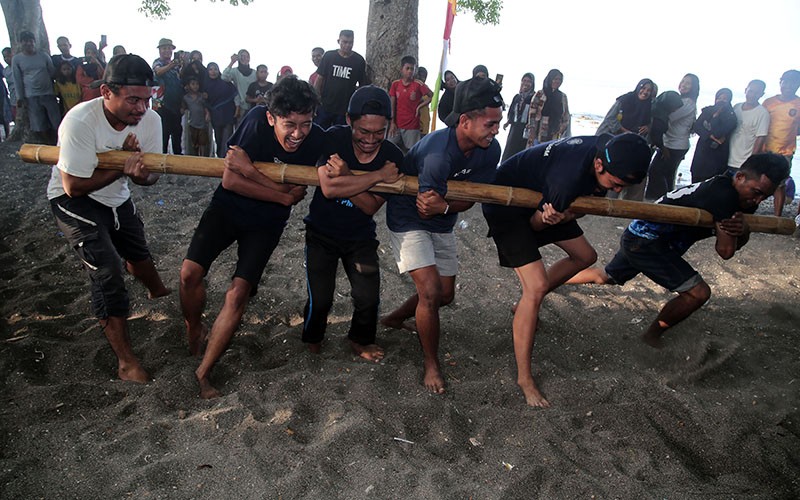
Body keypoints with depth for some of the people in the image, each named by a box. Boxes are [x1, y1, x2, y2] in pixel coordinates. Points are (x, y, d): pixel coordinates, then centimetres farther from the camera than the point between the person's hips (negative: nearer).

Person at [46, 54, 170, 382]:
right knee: (108, 271, -17)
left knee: (138, 250, 23)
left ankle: (159, 293, 58)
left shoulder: (149, 120, -18)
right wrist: (123, 166, -30)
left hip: (116, 196, 6)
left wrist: (140, 173, -31)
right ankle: (126, 362, -9)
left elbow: (150, 176, -9)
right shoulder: (80, 121, -34)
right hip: (72, 200, -5)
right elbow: (74, 186, -29)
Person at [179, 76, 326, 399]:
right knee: (190, 272, -13)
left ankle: (203, 371, 5)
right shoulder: (257, 120, -23)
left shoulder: (317, 141, -20)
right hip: (227, 206, 0)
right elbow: (231, 180, -23)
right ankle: (193, 328, 20)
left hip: (266, 222, 0)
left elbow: (293, 194, -19)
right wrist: (284, 195, -26)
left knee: (238, 294, -10)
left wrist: (249, 170, -28)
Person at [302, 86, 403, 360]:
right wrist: (378, 176, -31)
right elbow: (329, 188, -34)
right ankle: (312, 341, 29)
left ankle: (360, 340, 29)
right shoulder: (333, 139, -20)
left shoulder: (392, 157, -15)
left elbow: (370, 207, -18)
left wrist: (346, 177, -34)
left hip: (360, 237, 2)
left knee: (368, 297, -4)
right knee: (320, 298, -5)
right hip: (321, 232, -1)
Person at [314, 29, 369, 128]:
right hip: (324, 106, 0)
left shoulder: (359, 60, 1)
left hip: (345, 109, 0)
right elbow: (319, 79, 4)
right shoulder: (329, 56, 1)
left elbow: (363, 85, 3)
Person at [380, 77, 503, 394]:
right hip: (409, 220, -7)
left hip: (442, 225, 7)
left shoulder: (490, 150, -15)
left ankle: (394, 319, 39)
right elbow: (425, 211, -24)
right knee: (430, 291, -17)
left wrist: (443, 206, -33)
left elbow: (468, 199, -14)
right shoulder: (438, 152, -35)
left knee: (445, 295, 13)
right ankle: (431, 364, 5)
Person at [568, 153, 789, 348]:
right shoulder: (725, 195, -21)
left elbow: (736, 243, 10)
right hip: (646, 241, -10)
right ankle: (652, 336, 9)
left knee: (605, 277, 27)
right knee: (698, 292, -9)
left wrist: (743, 230, -11)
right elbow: (725, 251, -18)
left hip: (636, 236, 10)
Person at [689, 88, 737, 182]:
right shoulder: (707, 110, 10)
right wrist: (710, 136, -13)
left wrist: (716, 116, -9)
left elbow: (719, 133, -18)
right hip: (702, 151, 3)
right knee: (696, 183, 1)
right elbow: (695, 126, -3)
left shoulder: (731, 116, -2)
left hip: (718, 155, -3)